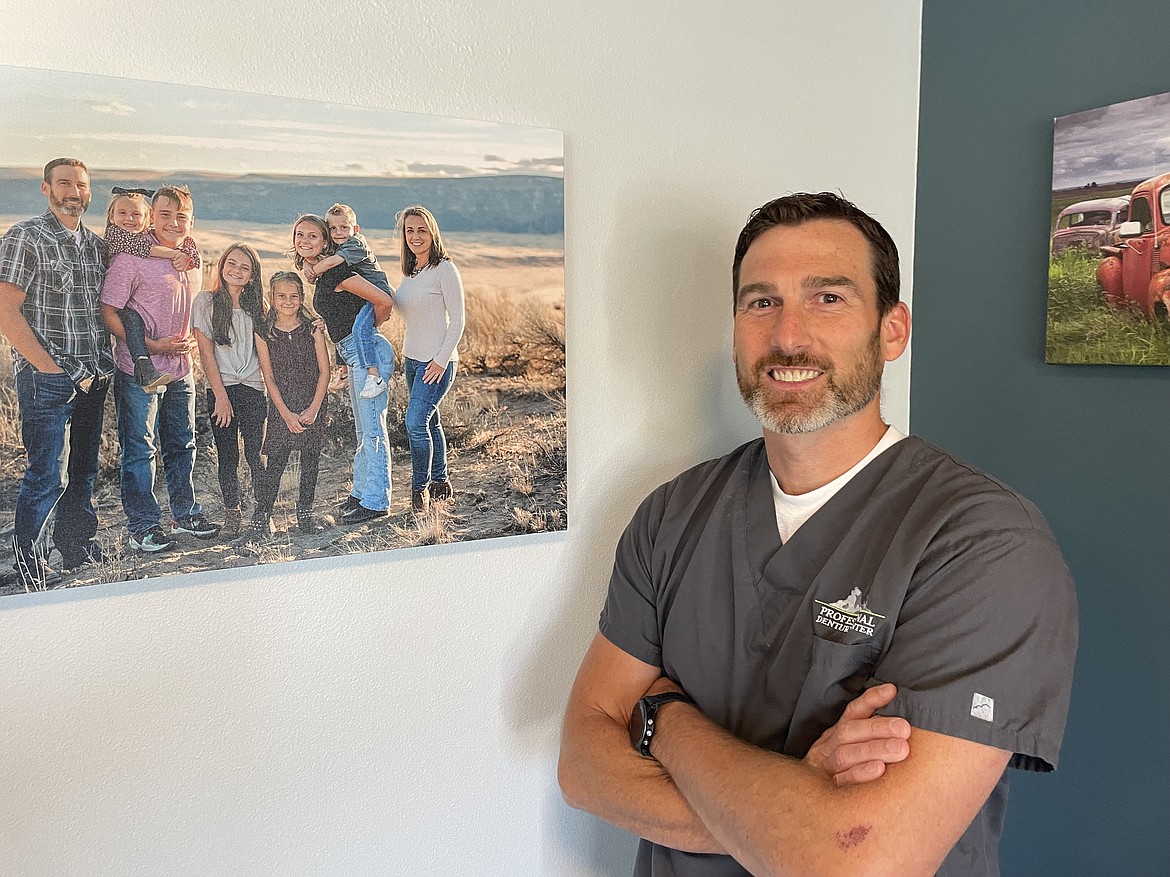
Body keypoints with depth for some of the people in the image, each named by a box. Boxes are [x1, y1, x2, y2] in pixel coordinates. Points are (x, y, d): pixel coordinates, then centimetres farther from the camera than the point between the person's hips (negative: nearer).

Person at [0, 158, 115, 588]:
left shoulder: (95, 243, 12)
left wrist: (103, 362, 6)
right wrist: (53, 369, -15)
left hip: (92, 377, 6)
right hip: (45, 378, -6)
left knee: (83, 469, 15)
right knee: (47, 475, -4)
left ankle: (77, 546, 30)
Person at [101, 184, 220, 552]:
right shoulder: (131, 258, -13)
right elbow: (108, 312, -14)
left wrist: (191, 341, 4)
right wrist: (151, 346, -18)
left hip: (181, 370, 7)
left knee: (182, 445, 16)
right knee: (139, 450, 3)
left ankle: (186, 514, 31)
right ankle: (142, 526, 15)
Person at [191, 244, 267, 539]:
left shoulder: (255, 305, 12)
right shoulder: (206, 301, 2)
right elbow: (206, 352, -3)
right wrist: (221, 396, -9)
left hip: (253, 389, 2)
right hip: (220, 388, -2)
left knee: (255, 454, -2)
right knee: (227, 456, 1)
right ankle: (232, 514, 13)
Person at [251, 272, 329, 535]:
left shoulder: (312, 329, -1)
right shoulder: (264, 333, -1)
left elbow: (324, 370, -2)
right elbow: (269, 378, -2)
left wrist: (313, 409, -9)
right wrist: (287, 414, -9)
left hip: (312, 406, 1)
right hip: (281, 407, -1)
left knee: (310, 461, 6)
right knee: (276, 463, -4)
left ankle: (305, 513, 18)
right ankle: (261, 515, 6)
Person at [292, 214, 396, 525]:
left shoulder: (334, 270, -16)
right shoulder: (318, 273, 14)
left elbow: (384, 301, -21)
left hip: (367, 350, -10)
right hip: (355, 355, 10)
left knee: (372, 429, -4)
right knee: (363, 429, 18)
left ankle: (376, 502, 2)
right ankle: (361, 492, 29)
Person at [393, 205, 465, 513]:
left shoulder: (444, 269, -13)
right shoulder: (409, 271, 10)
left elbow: (457, 320, -14)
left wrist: (442, 360, -17)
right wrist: (406, 352, 12)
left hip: (437, 361, -8)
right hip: (412, 359, 8)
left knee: (415, 422, -14)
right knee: (430, 422, 15)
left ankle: (420, 488, 2)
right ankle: (439, 482, 28)